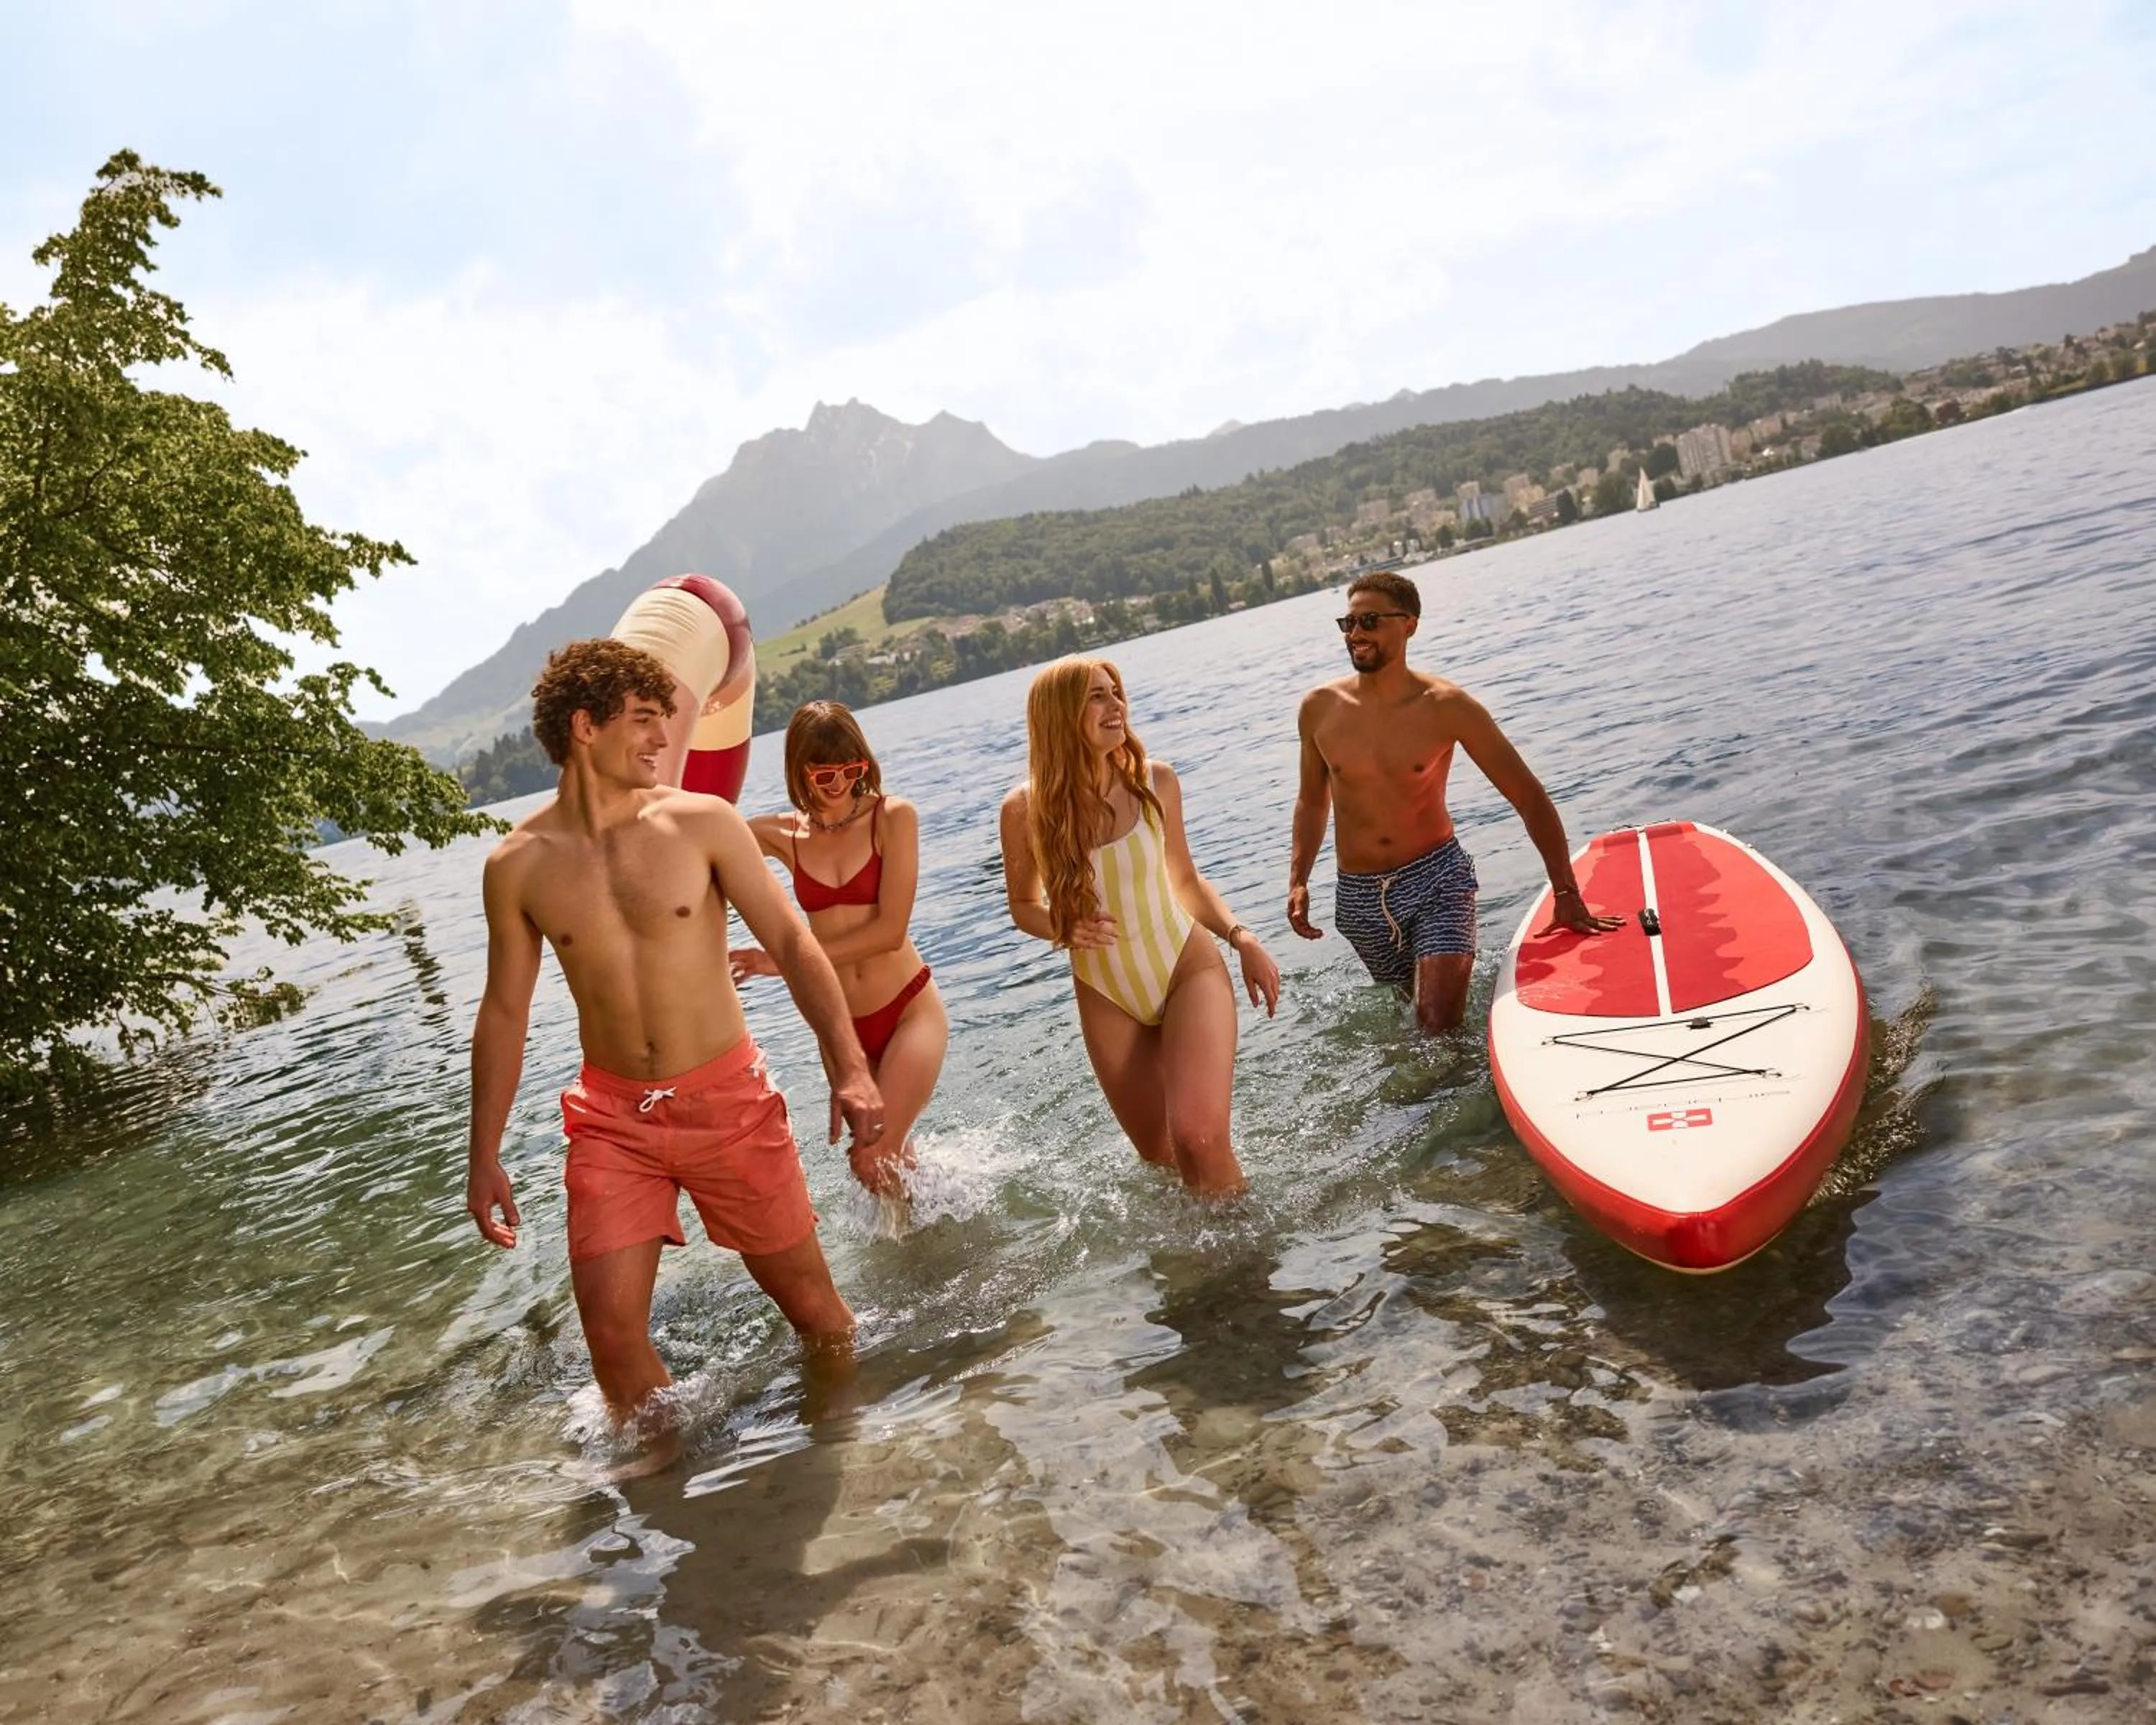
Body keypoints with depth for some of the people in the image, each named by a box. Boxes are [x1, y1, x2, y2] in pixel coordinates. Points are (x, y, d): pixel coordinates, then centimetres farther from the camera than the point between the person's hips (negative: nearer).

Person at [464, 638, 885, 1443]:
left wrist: (850, 1066, -18)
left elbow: (793, 944, -7)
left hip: (730, 1102, 0)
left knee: (810, 1299, 8)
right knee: (610, 1326, -6)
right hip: (612, 1118, 1)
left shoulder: (704, 824, -6)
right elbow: (504, 1012, 6)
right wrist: (484, 1159, 6)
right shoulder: (517, 865, -3)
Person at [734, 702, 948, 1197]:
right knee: (891, 1159, 13)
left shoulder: (893, 816, -10)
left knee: (872, 1161, -16)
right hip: (841, 1026, 4)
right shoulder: (783, 833, 0)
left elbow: (890, 930, -16)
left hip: (909, 1010, -4)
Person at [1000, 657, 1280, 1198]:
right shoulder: (1025, 810, -11)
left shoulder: (1156, 782, -8)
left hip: (1189, 970, -1)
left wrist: (1240, 937, -7)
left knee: (1200, 1136, -22)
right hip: (1107, 998, 1)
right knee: (1160, 1156, 12)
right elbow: (1023, 906, 5)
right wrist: (1062, 927, -17)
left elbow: (1186, 880, 7)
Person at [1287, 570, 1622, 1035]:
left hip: (1437, 879, -3)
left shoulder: (1446, 707, -12)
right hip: (1359, 896, 3)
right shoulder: (1320, 709, -3)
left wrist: (1567, 896, -12)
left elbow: (1530, 797, -7)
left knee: (1440, 1025, -17)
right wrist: (1298, 880, 3)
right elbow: (1313, 800, 15)